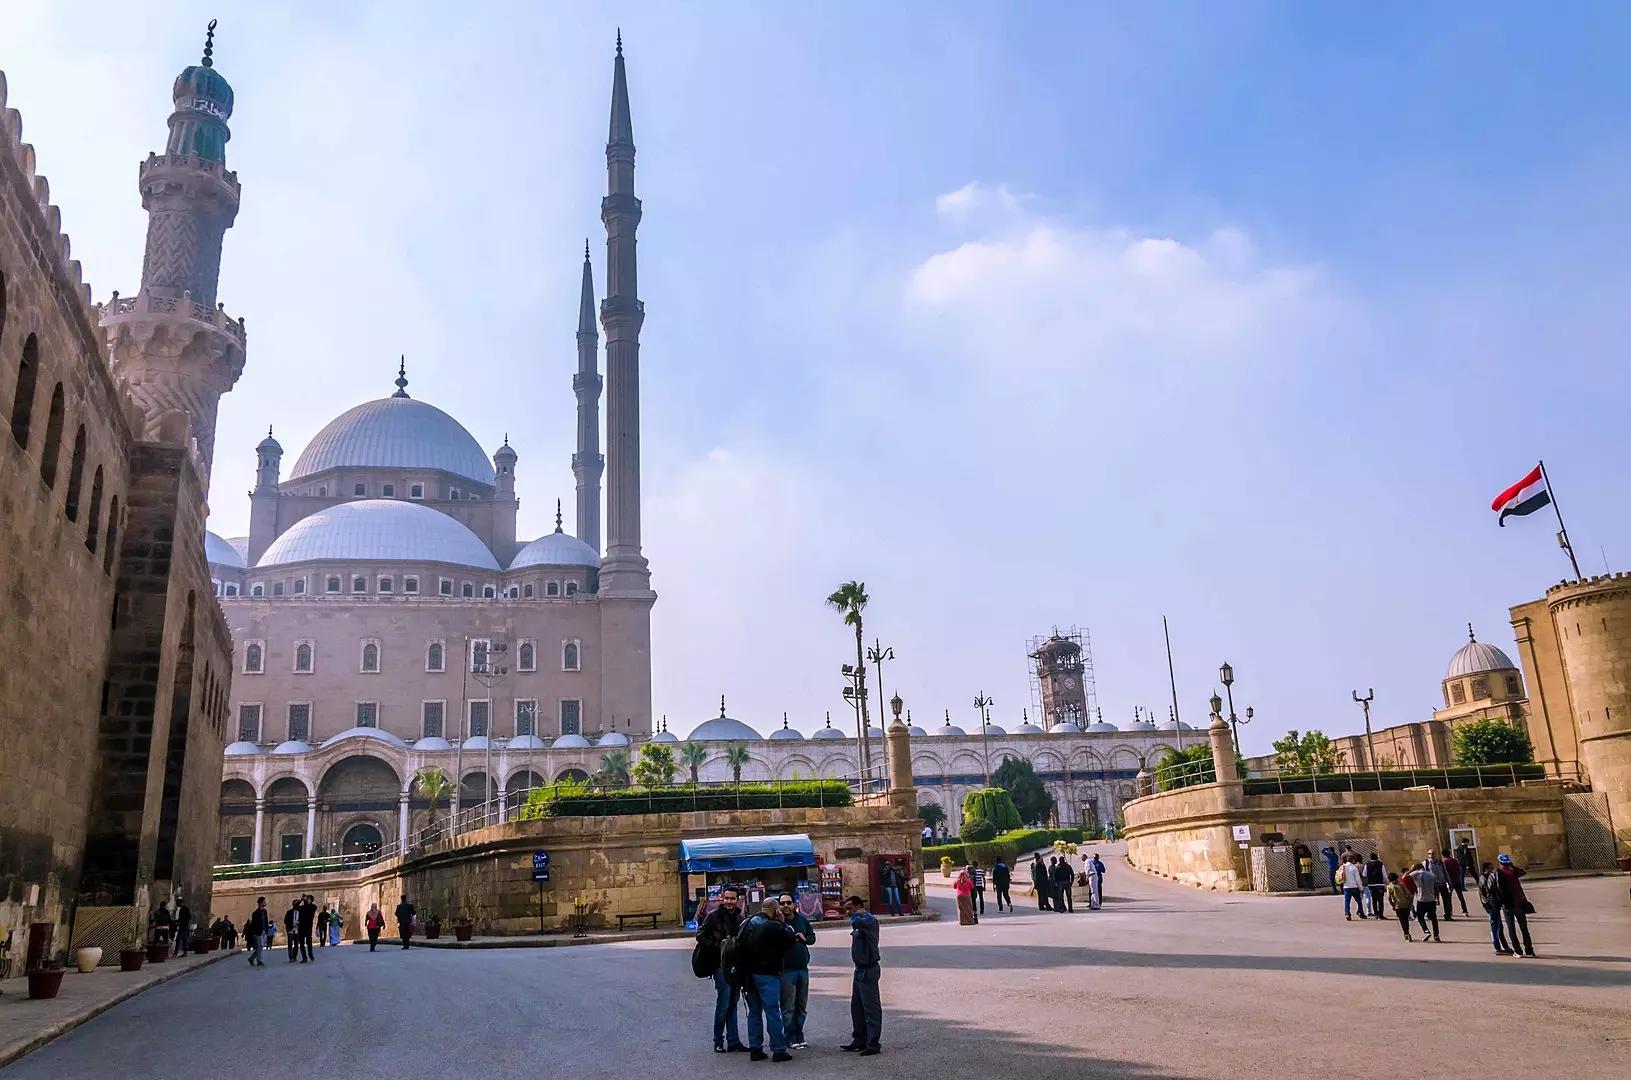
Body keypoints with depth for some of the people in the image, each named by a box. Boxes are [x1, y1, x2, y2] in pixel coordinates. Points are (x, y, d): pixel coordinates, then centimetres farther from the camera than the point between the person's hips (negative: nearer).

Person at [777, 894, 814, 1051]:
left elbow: (812, 936, 16)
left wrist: (805, 938, -4)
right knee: (788, 1007, -3)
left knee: (802, 1006, 13)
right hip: (786, 969, -6)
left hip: (803, 968, 6)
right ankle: (791, 1039, 5)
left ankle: (799, 1036, 22)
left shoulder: (802, 919, 6)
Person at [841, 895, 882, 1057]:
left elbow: (856, 922, -34)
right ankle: (859, 1040, 25)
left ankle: (873, 1044, 0)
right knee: (856, 1007, 16)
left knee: (871, 1008, -4)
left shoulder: (869, 920, -15)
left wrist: (856, 914, -18)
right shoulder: (861, 920, 15)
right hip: (860, 969, 10)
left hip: (868, 970, -10)